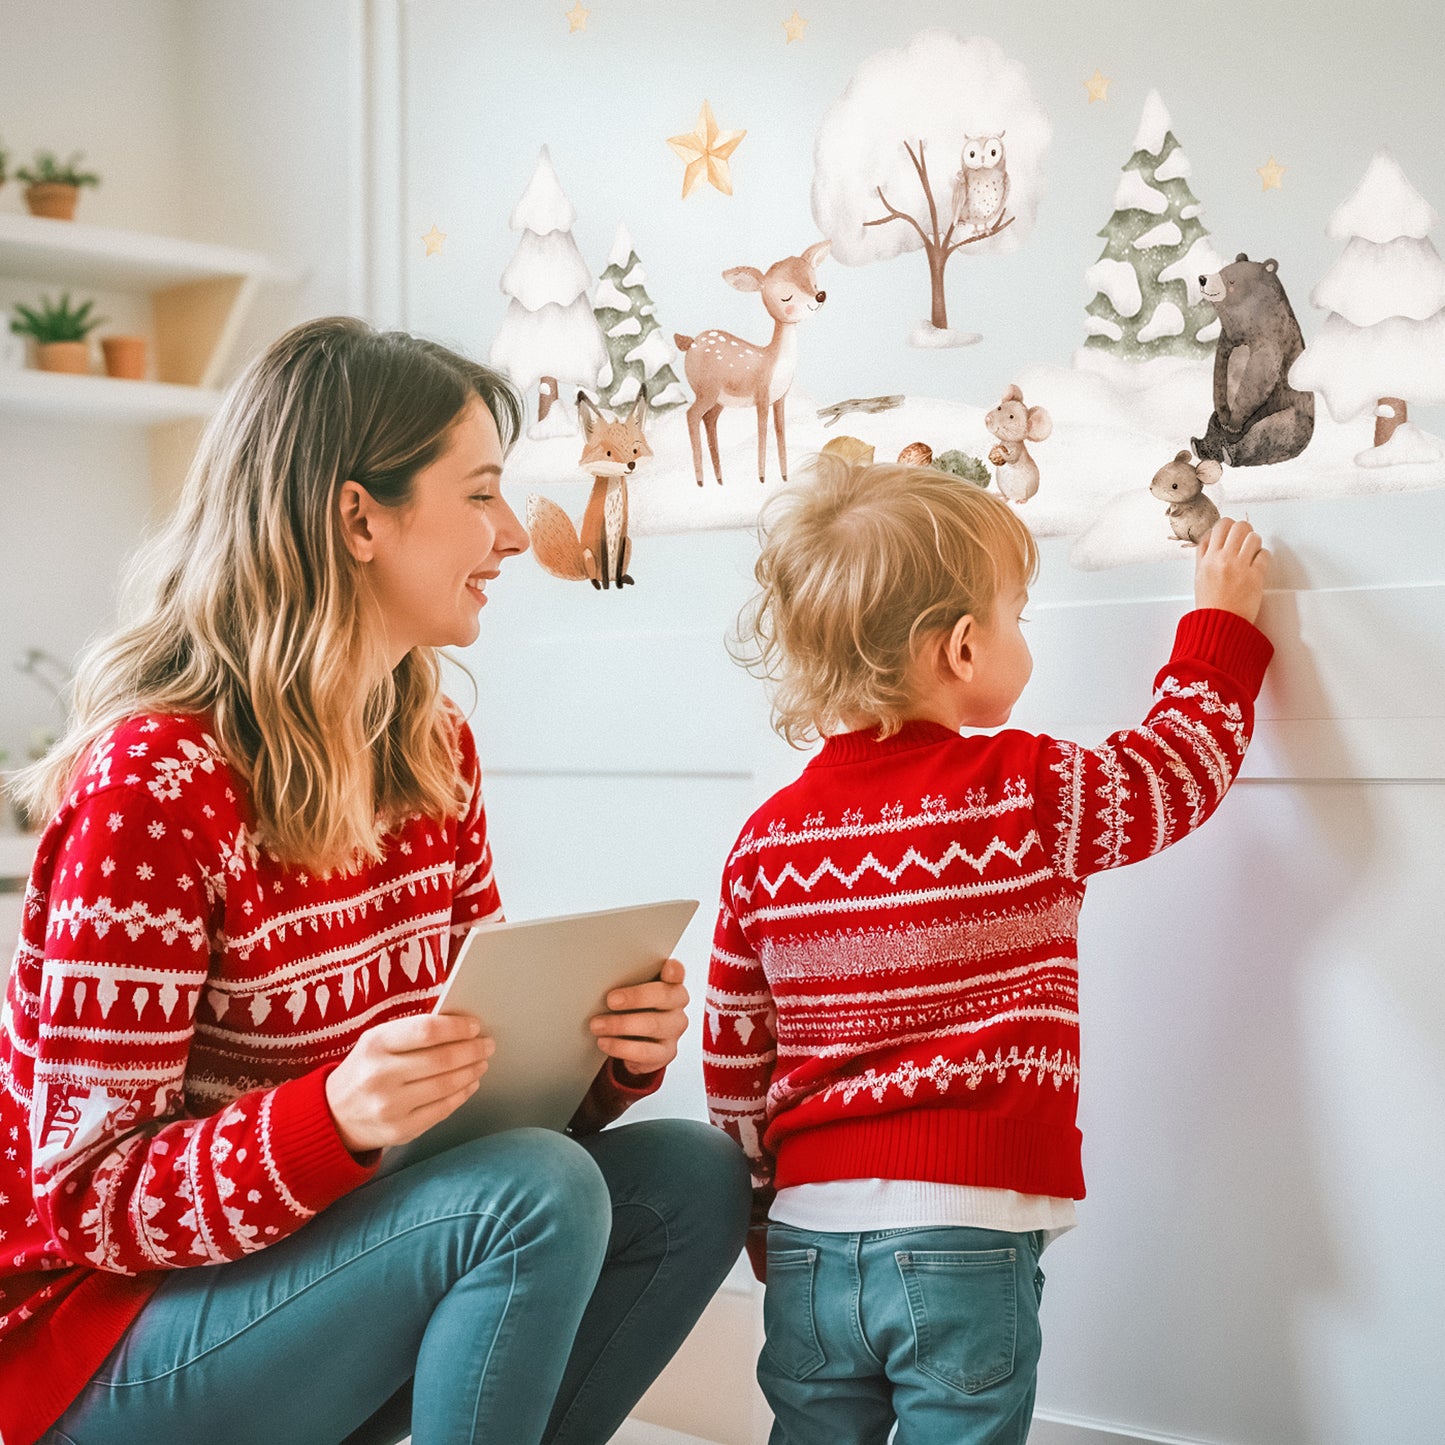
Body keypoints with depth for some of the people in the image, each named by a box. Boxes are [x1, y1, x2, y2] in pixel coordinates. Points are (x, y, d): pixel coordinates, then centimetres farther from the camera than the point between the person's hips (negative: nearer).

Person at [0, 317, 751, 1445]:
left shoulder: (434, 751, 2)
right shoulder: (158, 781, -22)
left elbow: (485, 1053, 7)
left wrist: (613, 1048, -15)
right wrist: (337, 1117, -37)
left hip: (333, 1241, 8)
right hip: (104, 1330, -7)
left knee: (694, 1178, -8)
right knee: (540, 1190, -27)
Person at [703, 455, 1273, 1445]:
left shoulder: (767, 841, 3)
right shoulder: (1033, 796, -9)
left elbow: (732, 1052, 9)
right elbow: (1181, 767, 8)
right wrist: (1223, 619, 23)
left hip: (811, 1230, 4)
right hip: (965, 1235, -4)